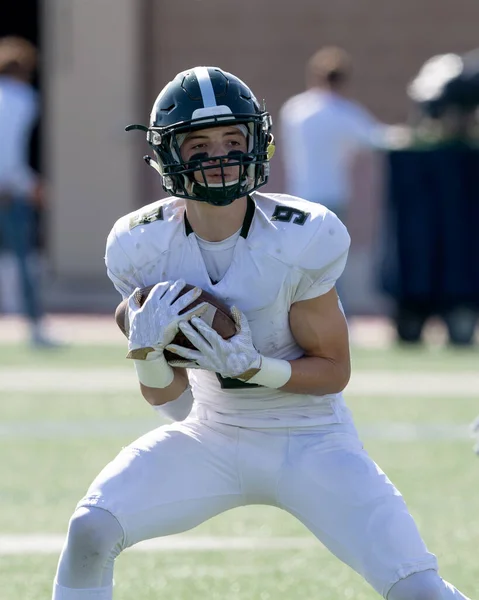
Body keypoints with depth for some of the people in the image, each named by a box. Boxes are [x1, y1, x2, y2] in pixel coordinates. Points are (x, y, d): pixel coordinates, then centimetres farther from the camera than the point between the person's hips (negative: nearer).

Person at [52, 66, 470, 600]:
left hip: (310, 442, -2)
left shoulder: (301, 240, -20)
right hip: (211, 436, 2)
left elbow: (334, 371, -9)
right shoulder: (143, 246, -11)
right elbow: (162, 395, -5)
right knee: (90, 530, -18)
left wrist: (250, 367, -27)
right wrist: (148, 349, -28)